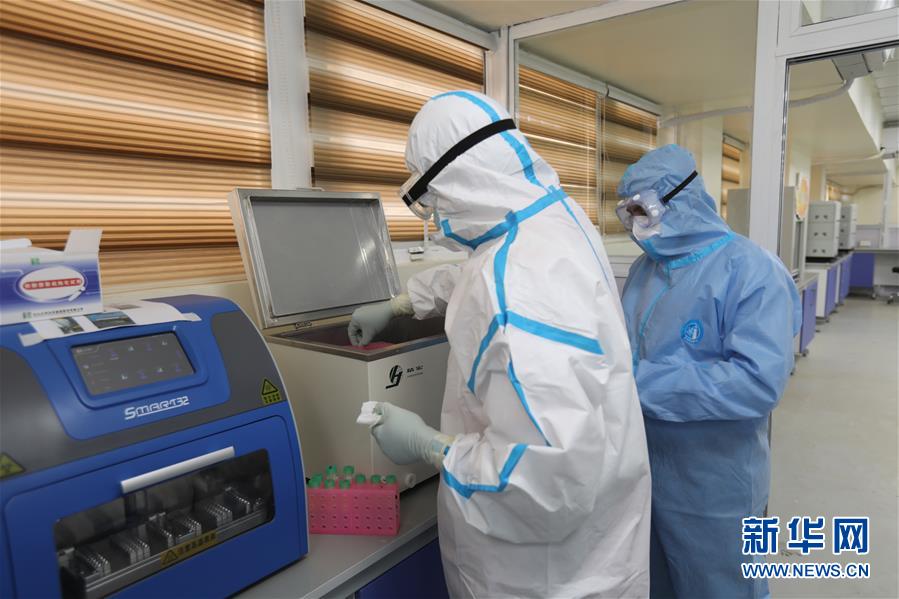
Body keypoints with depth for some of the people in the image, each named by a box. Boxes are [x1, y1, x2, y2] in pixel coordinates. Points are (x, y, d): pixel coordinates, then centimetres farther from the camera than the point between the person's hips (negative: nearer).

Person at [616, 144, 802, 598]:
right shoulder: (644, 267, 4)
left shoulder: (752, 271, -18)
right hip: (642, 468, 6)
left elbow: (760, 380, -30)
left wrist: (641, 382, -30)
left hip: (713, 485, -6)